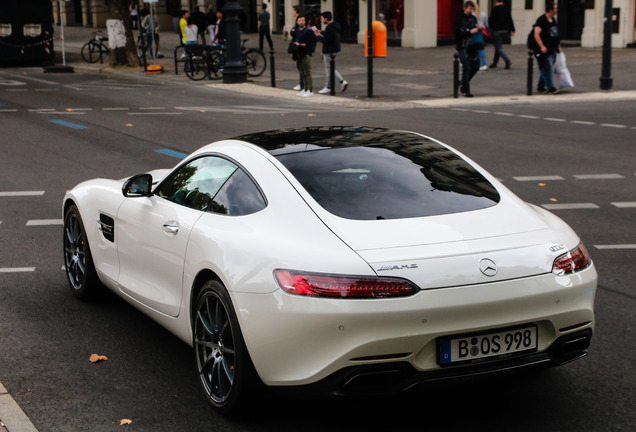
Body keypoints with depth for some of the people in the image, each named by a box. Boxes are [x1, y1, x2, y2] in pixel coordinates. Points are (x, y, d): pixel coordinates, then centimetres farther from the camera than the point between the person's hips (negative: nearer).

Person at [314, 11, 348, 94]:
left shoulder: (329, 28, -22)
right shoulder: (336, 26, 9)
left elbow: (325, 41, -22)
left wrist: (318, 36, -7)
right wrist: (321, 32, 15)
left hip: (329, 51, -10)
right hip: (335, 49, 10)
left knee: (328, 68, 1)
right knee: (331, 68, 19)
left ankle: (328, 87, 10)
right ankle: (342, 81, 12)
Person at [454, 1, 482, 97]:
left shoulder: (473, 18, 13)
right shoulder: (459, 18, -6)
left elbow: (477, 30, 22)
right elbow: (457, 31, -16)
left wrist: (478, 28, -1)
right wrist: (470, 32, -22)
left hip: (473, 46, 7)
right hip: (463, 47, -7)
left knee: (475, 67, 10)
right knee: (466, 68, -7)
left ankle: (463, 83, 28)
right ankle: (465, 90, 1)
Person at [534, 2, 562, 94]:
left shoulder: (553, 20, 14)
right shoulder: (541, 20, -13)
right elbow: (536, 34, -19)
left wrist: (558, 45, 22)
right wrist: (542, 46, -28)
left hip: (552, 50, 9)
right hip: (544, 50, -8)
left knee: (545, 70, 12)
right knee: (546, 69, -7)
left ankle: (540, 87, 21)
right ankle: (551, 88, -5)